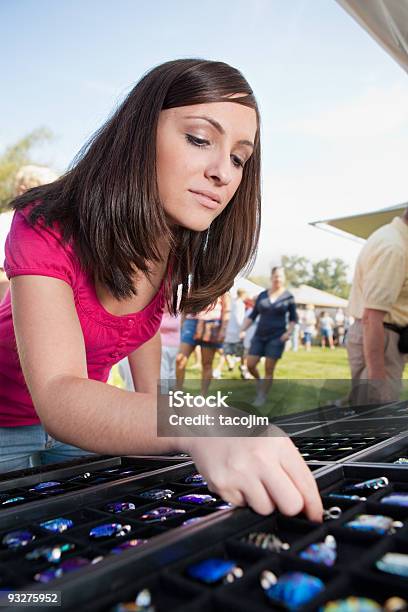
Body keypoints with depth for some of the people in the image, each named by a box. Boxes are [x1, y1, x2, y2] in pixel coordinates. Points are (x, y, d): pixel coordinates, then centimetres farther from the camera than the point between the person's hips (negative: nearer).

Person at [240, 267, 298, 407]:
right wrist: (243, 330, 1)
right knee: (250, 365, -2)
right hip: (259, 336, 3)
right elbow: (253, 315, 10)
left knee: (269, 369, -2)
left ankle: (262, 396, 12)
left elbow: (293, 318, 5)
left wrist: (288, 332, -10)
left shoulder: (288, 296, -1)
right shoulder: (262, 295, 7)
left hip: (276, 337, -3)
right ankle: (259, 381, 29)